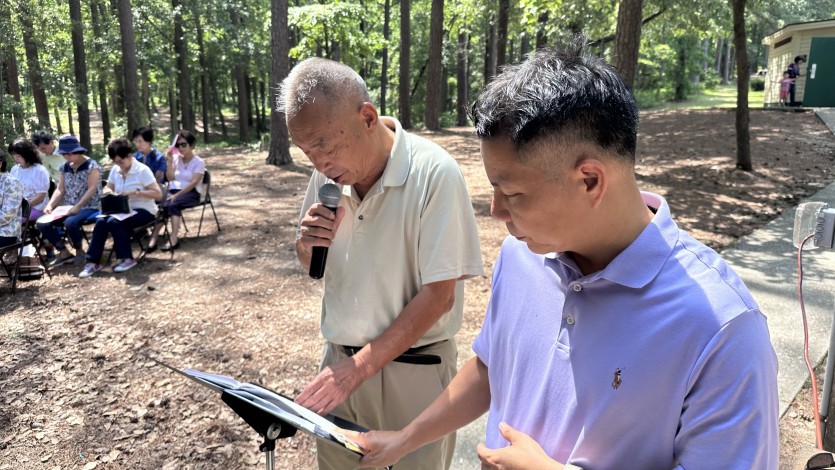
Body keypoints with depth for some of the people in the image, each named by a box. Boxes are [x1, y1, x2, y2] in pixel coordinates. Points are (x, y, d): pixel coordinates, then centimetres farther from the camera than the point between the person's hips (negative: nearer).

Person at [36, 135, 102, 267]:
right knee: (42, 224, -11)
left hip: (89, 207, -7)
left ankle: (79, 251, -8)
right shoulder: (65, 167, 12)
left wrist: (77, 207, -26)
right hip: (69, 208, 7)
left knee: (70, 222, -35)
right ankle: (64, 253, 2)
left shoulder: (92, 166, -9)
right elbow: (60, 190, 11)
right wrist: (50, 205, -6)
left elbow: (92, 189, -17)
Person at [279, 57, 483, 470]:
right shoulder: (330, 170, -2)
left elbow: (439, 295, -19)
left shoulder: (433, 173, -20)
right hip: (339, 360, 5)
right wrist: (309, 244, -12)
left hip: (412, 369, -5)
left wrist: (362, 365, -20)